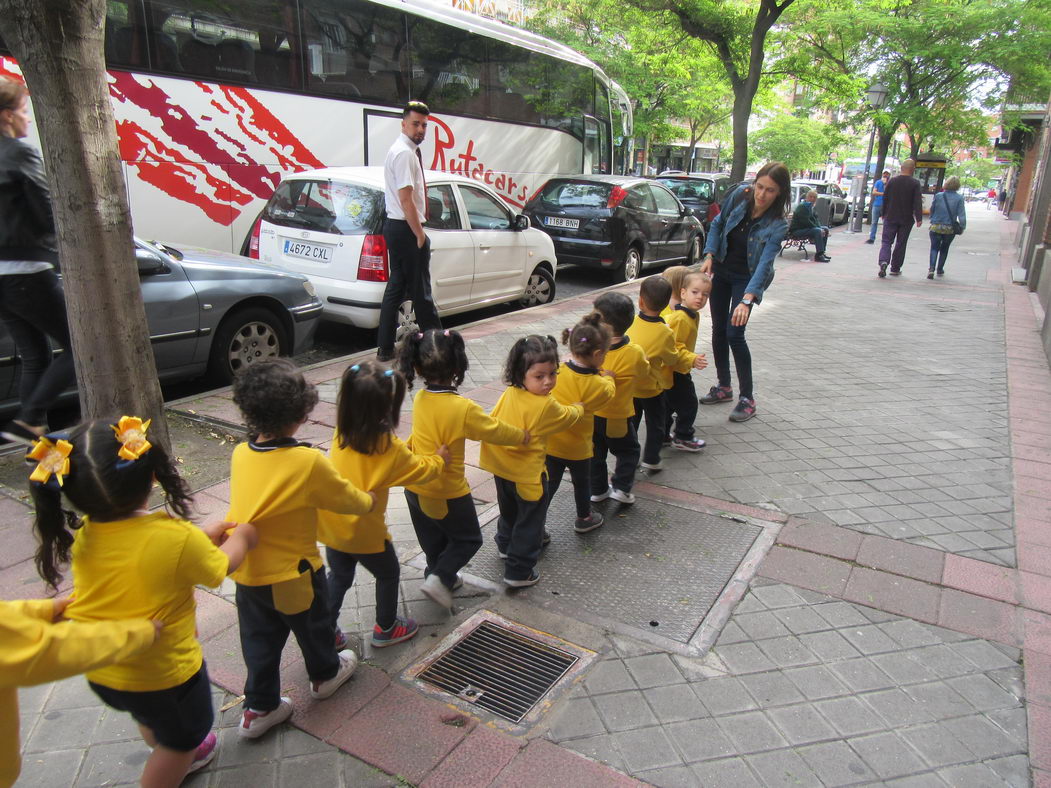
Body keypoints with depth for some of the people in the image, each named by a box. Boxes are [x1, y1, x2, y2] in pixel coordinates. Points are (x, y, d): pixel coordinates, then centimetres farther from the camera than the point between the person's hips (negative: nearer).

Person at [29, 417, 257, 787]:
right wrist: (240, 537, 9)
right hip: (165, 673, -6)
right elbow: (221, 567, -11)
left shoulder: (82, 535, -15)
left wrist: (203, 536, 8)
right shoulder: (178, 538, -32)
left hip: (98, 671, 6)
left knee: (152, 721, 34)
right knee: (182, 739, 23)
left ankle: (184, 754, 58)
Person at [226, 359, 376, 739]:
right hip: (292, 573, -4)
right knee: (313, 625, 23)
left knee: (260, 639, 21)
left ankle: (259, 707, 34)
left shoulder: (240, 454, -8)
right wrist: (371, 499, 9)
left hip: (246, 572, 4)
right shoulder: (310, 462, -25)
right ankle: (325, 675, 47)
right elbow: (349, 499, -11)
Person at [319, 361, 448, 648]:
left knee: (339, 576, 25)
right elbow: (420, 470, -6)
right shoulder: (390, 447, -22)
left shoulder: (341, 435, -6)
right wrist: (439, 459, 12)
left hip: (331, 524, 5)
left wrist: (407, 449, 12)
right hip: (364, 530, -5)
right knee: (388, 573, 20)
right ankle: (385, 629, 36)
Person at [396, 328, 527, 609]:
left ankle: (440, 576, 41)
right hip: (447, 493, -6)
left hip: (415, 488, 6)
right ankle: (440, 579, 4)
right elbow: (495, 430, -10)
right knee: (468, 538, 16)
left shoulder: (419, 399, -7)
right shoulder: (463, 408, -24)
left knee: (433, 541, 25)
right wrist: (523, 436, 8)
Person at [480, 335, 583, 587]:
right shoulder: (546, 406, -26)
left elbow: (491, 422, 1)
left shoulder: (508, 394, -10)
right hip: (527, 474, -7)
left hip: (501, 468, 7)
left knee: (509, 510, 31)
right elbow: (568, 416, -7)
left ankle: (505, 545, 53)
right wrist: (579, 408, 14)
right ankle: (519, 571, 17)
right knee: (530, 522, 10)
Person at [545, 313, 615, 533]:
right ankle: (584, 519, 43)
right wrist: (607, 377, 14)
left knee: (549, 484, 16)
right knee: (581, 482, 22)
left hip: (549, 442, 3)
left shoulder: (557, 371, -13)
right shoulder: (596, 385, -24)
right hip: (577, 446, -3)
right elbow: (608, 391, -3)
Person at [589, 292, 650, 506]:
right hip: (618, 417, -2)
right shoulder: (635, 353, -22)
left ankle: (597, 489, 32)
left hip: (590, 414, 2)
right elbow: (645, 374, -2)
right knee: (628, 451, 22)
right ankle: (621, 487, 16)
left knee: (595, 452, 22)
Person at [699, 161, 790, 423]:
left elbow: (764, 263, -34)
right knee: (718, 330, 8)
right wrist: (709, 256, -8)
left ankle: (747, 398, -1)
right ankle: (723, 387, 25)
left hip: (747, 278, -4)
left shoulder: (777, 225, -25)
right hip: (721, 271, 4)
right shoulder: (740, 195, -13)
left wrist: (747, 300, -45)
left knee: (734, 333, -12)